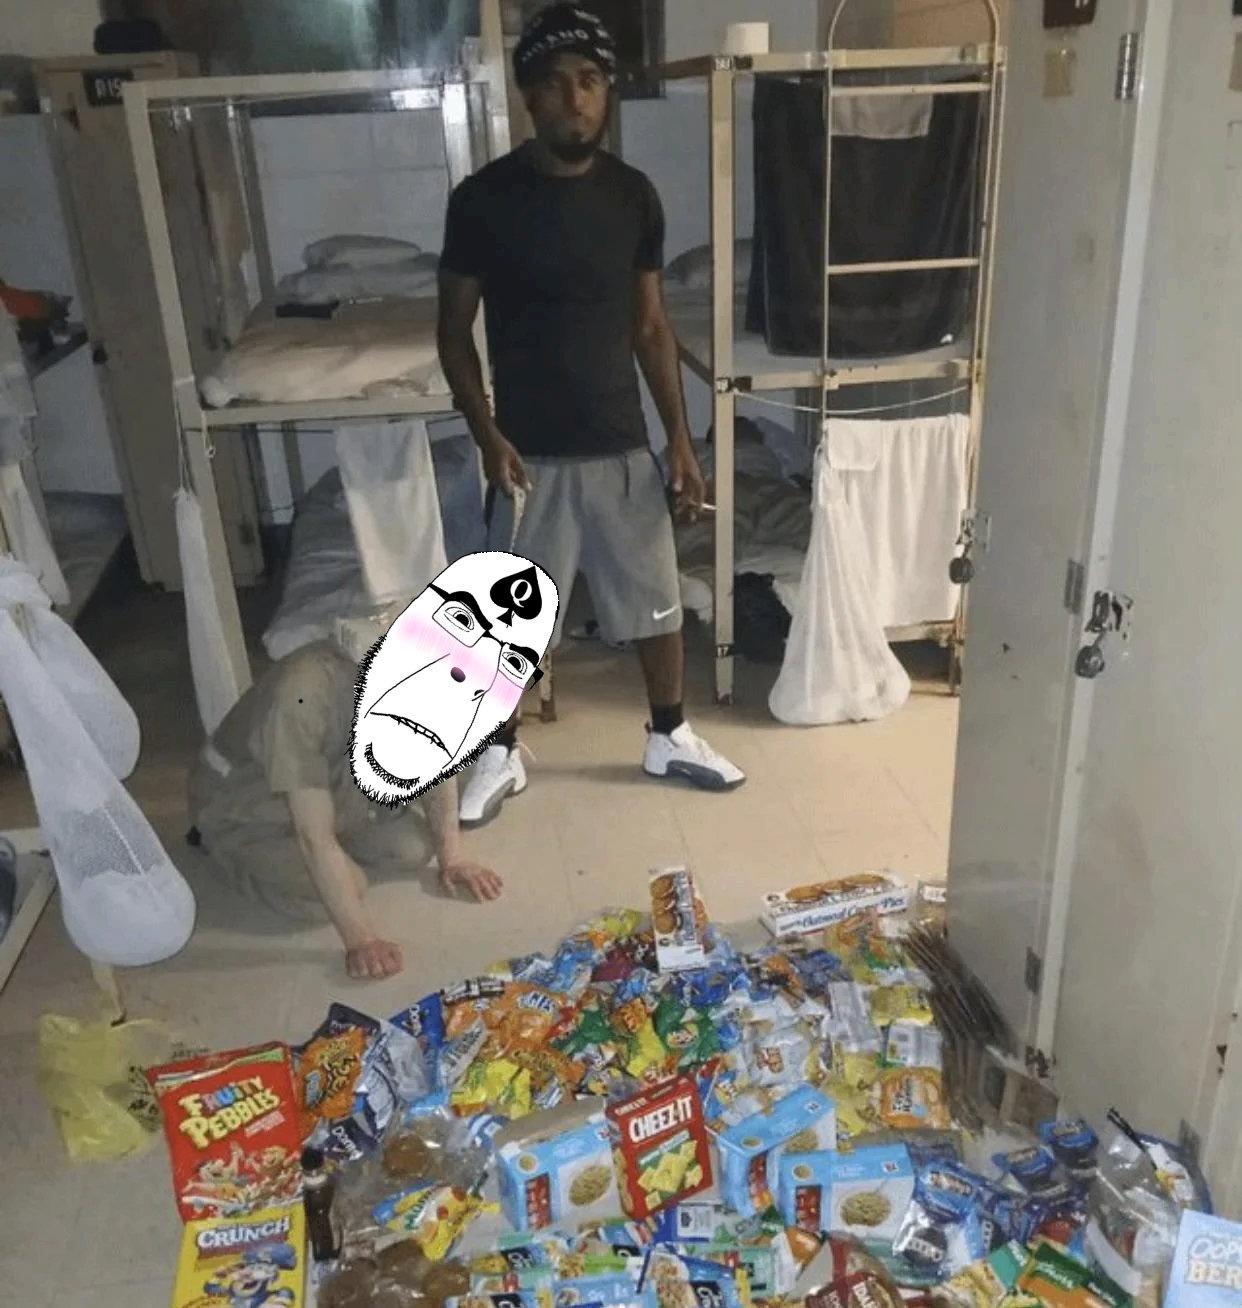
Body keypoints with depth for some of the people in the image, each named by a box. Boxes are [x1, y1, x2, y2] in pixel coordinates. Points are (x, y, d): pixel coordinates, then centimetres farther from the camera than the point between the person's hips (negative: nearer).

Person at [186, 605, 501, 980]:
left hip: (338, 790, 6)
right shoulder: (302, 696, -41)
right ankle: (225, 850, 5)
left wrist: (452, 855, -5)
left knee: (413, 849, -11)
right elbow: (315, 837, -39)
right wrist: (360, 938, -38)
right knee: (320, 896, -23)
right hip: (243, 807, -5)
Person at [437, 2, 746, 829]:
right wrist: (488, 436, -15)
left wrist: (681, 440, 2)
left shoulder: (633, 195, 1)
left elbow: (651, 327, 6)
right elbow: (455, 331, -3)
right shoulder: (484, 199, -8)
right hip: (532, 452, -2)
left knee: (658, 603, 13)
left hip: (624, 447, 3)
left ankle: (670, 738, 35)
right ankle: (502, 754, 31)